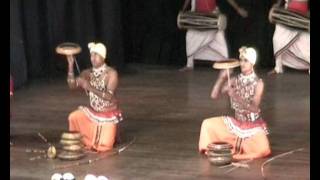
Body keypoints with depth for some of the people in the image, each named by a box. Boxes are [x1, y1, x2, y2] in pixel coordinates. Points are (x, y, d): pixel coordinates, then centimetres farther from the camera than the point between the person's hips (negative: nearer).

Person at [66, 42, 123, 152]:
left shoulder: (111, 73, -18)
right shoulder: (87, 73, -3)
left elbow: (109, 96, -28)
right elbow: (72, 85, -16)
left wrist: (90, 87, -38)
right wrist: (71, 65, -24)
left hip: (108, 114, -5)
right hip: (93, 112, 5)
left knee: (104, 146, -9)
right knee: (74, 117, -19)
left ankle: (111, 133, 26)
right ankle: (85, 140, 7)